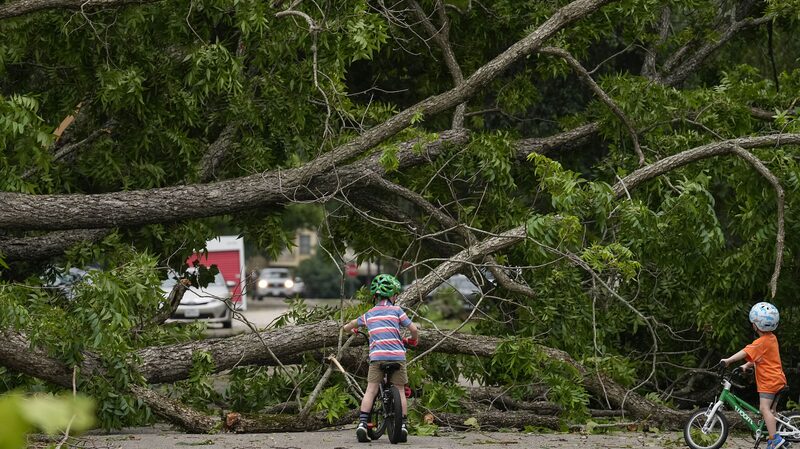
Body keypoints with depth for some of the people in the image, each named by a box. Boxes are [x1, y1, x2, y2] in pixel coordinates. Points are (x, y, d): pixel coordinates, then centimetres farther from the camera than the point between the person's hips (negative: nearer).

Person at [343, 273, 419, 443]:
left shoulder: (369, 314, 18)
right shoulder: (396, 311, 8)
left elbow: (347, 327, 32)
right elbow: (414, 329, 3)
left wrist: (352, 330, 56)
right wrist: (412, 340, 24)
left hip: (377, 356, 1)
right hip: (397, 355, -1)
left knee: (371, 390, 0)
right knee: (399, 391, 8)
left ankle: (362, 423, -12)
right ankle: (403, 424, 2)